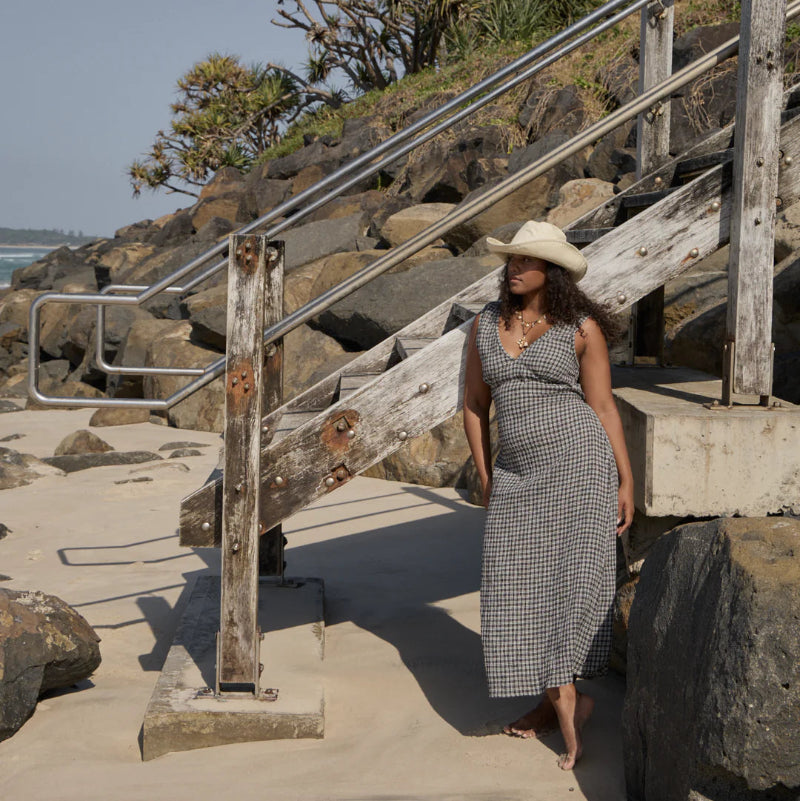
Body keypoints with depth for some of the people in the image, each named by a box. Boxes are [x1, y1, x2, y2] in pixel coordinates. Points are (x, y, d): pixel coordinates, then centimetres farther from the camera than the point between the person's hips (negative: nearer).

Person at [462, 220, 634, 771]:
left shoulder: (581, 327, -1)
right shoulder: (487, 323, 11)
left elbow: (603, 407, 1)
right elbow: (474, 405, 16)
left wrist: (626, 482, -2)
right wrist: (485, 478, 11)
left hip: (580, 462, -4)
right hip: (518, 475, 4)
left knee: (572, 577, -12)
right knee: (523, 588, 2)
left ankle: (563, 701, -4)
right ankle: (559, 702, 12)